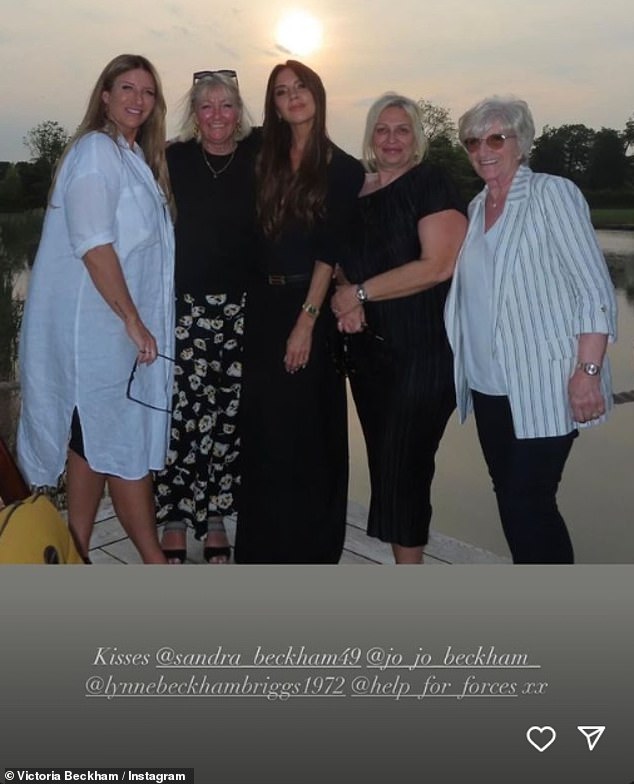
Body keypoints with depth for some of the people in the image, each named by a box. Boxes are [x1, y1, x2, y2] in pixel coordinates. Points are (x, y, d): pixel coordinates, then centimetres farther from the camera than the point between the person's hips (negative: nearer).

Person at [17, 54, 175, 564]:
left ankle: (76, 557, 22)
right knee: (125, 444, -3)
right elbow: (92, 244, -19)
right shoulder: (96, 150, -9)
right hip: (100, 326, -9)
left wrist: (139, 321, 15)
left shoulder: (135, 156, 19)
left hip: (117, 327, 9)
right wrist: (133, 321, -19)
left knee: (95, 444, 12)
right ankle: (156, 561, 8)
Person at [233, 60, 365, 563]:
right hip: (262, 304, 4)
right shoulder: (268, 162, 12)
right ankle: (264, 541, 24)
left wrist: (307, 318, -15)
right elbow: (255, 237, 9)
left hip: (311, 304, -4)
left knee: (306, 424, 3)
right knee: (263, 424, 8)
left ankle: (309, 545, 19)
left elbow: (330, 249, -9)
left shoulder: (343, 168, -2)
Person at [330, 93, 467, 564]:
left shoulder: (431, 184, -6)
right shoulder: (358, 192, 13)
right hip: (369, 350, 7)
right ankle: (406, 564, 24)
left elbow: (439, 265, -17)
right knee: (385, 462, 10)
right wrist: (347, 304, -2)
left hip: (424, 351, -6)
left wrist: (361, 292, -13)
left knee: (403, 466, -3)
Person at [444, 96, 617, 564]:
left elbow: (596, 291, -11)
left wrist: (588, 372, -18)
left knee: (527, 503, -8)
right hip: (487, 385, 7)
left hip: (544, 386, -6)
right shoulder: (476, 208, 13)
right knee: (510, 498, 12)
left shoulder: (552, 194, -5)